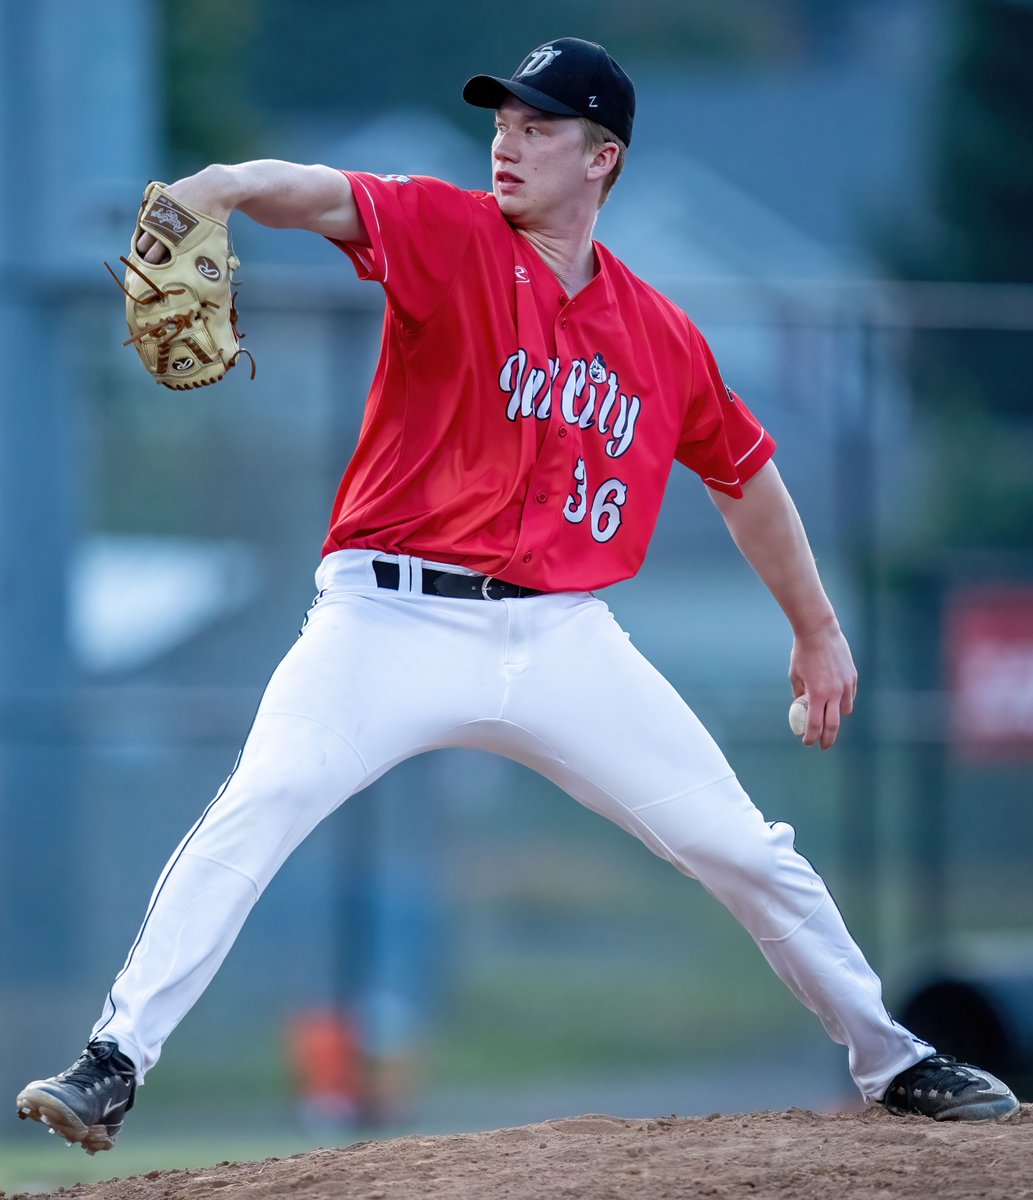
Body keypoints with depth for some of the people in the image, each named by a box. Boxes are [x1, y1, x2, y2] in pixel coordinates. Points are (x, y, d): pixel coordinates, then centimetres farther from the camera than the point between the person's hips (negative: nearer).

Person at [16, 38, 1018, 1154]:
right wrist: (222, 186, -45)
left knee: (742, 847, 5)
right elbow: (320, 193, -23)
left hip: (563, 639, 3)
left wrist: (818, 632, 27)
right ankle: (114, 1063, -21)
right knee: (260, 804, -23)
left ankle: (889, 1058, 24)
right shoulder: (449, 236, -3)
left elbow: (744, 474, 23)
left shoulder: (660, 336, 8)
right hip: (397, 620, -3)